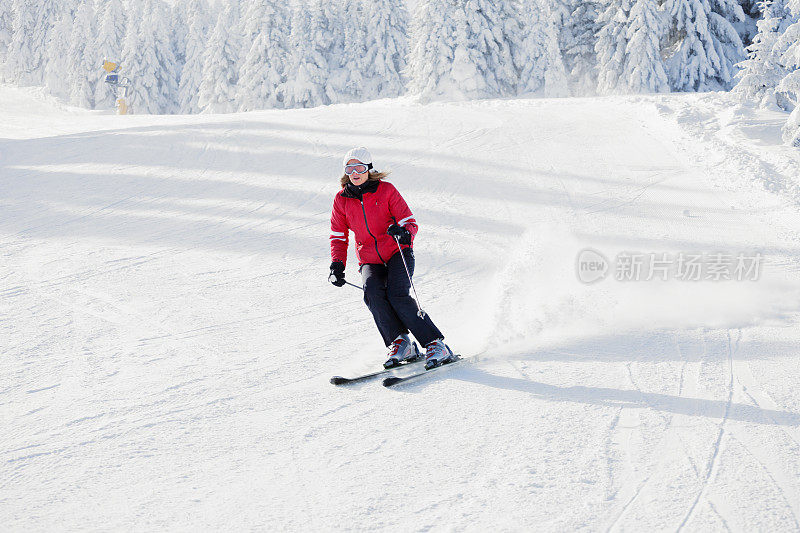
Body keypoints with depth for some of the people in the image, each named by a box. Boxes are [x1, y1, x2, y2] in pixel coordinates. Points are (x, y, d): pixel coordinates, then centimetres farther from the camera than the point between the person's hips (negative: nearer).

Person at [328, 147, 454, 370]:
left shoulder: (385, 190, -5)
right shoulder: (342, 199, 4)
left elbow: (410, 221, -6)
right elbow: (338, 237, 12)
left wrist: (403, 232, -30)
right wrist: (337, 265, -3)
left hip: (397, 253, -3)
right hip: (369, 260, 3)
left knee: (397, 295, -25)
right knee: (372, 292, -28)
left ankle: (436, 345, -18)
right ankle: (399, 343, -22)